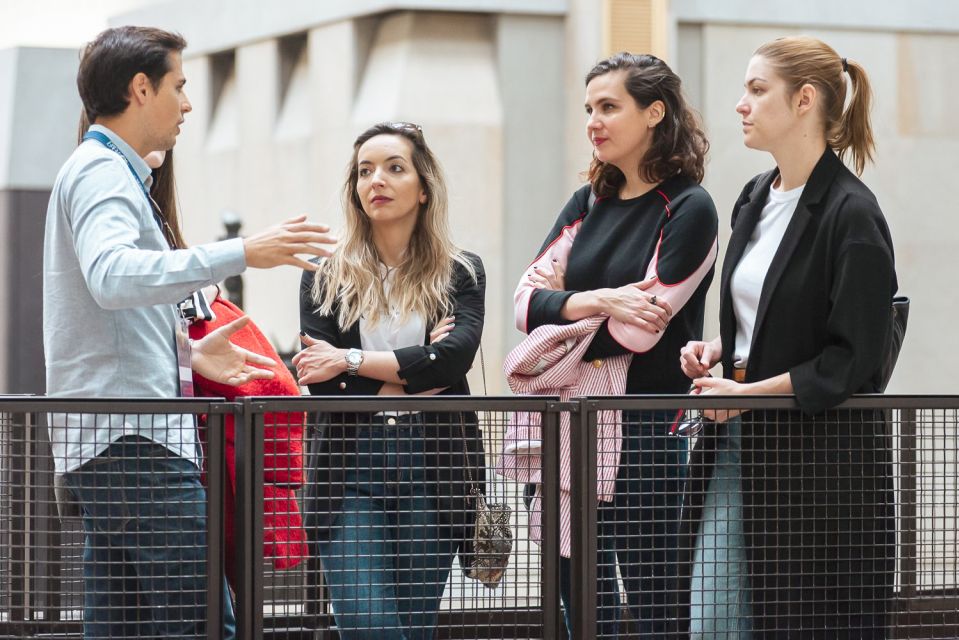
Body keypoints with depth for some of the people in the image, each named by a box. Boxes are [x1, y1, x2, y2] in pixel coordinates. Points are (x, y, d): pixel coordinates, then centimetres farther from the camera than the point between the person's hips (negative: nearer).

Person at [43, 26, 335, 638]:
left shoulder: (110, 172, 25)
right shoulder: (101, 171, -8)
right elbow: (111, 275, -28)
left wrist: (186, 352, 19)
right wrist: (239, 254, -31)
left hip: (109, 439, 11)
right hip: (131, 434, -11)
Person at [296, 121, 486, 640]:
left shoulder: (461, 273, 7)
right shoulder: (325, 278, 8)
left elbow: (454, 357, -11)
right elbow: (322, 385, -3)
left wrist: (351, 360, -9)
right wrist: (412, 374, -7)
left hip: (432, 470, 0)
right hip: (351, 467, 0)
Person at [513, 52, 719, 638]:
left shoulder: (689, 210, -6)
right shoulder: (589, 205, 14)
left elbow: (637, 330, -15)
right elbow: (527, 301, 4)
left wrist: (559, 299, -1)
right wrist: (594, 300, -15)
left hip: (643, 431, -6)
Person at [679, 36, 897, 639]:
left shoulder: (851, 214, -13)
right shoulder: (755, 199, 12)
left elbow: (852, 361, -16)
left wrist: (747, 392, -17)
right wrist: (715, 349, 5)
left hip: (824, 456, -8)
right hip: (741, 439, 8)